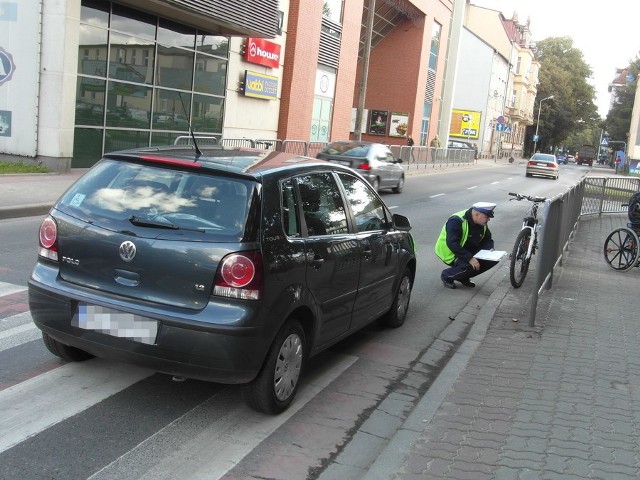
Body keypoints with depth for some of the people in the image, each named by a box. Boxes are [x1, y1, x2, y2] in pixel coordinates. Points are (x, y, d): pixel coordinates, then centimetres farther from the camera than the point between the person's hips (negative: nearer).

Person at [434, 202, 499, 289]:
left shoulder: (482, 223, -2)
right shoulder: (456, 221, -27)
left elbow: (487, 239, 11)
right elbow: (452, 244, -35)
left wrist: (490, 250, -13)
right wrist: (469, 258, -40)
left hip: (469, 251, 8)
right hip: (450, 253, -8)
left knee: (493, 259, -8)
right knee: (469, 266, -34)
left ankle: (463, 277, 5)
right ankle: (446, 276, -6)